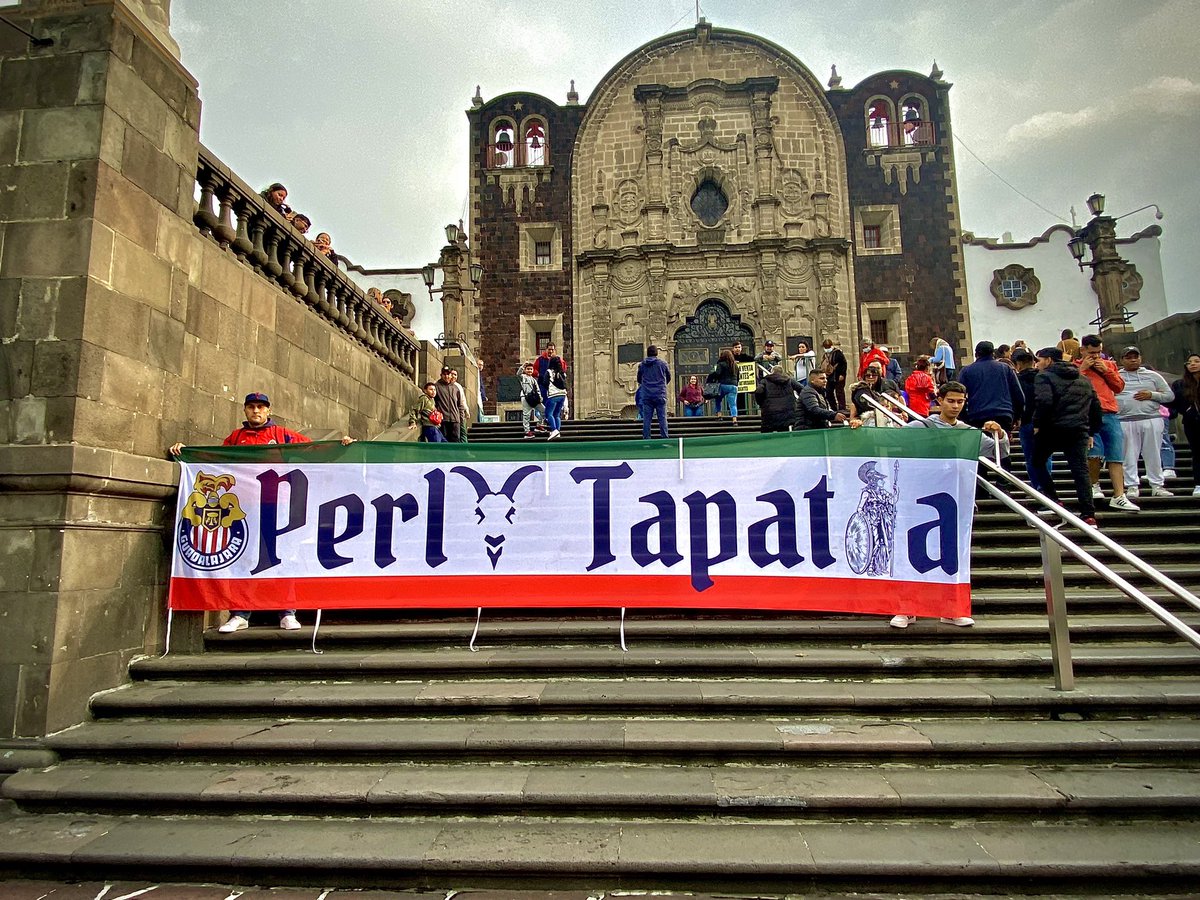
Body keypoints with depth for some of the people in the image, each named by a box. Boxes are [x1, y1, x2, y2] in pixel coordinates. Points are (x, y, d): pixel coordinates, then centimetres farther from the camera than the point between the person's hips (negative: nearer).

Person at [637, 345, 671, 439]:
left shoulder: (641, 365, 4)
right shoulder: (663, 364, 1)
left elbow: (639, 380, 16)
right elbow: (669, 378, 15)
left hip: (646, 396, 1)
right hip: (660, 395, -1)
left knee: (646, 419, 3)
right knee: (662, 418, 1)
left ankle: (646, 438, 2)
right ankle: (664, 438, -2)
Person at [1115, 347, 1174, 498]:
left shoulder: (1153, 376, 15)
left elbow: (1170, 395, 13)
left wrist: (1152, 395, -3)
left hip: (1151, 419, 1)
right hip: (1125, 422, -1)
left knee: (1153, 455, 3)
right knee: (1129, 456, -1)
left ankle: (1157, 486, 9)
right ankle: (1131, 487, 3)